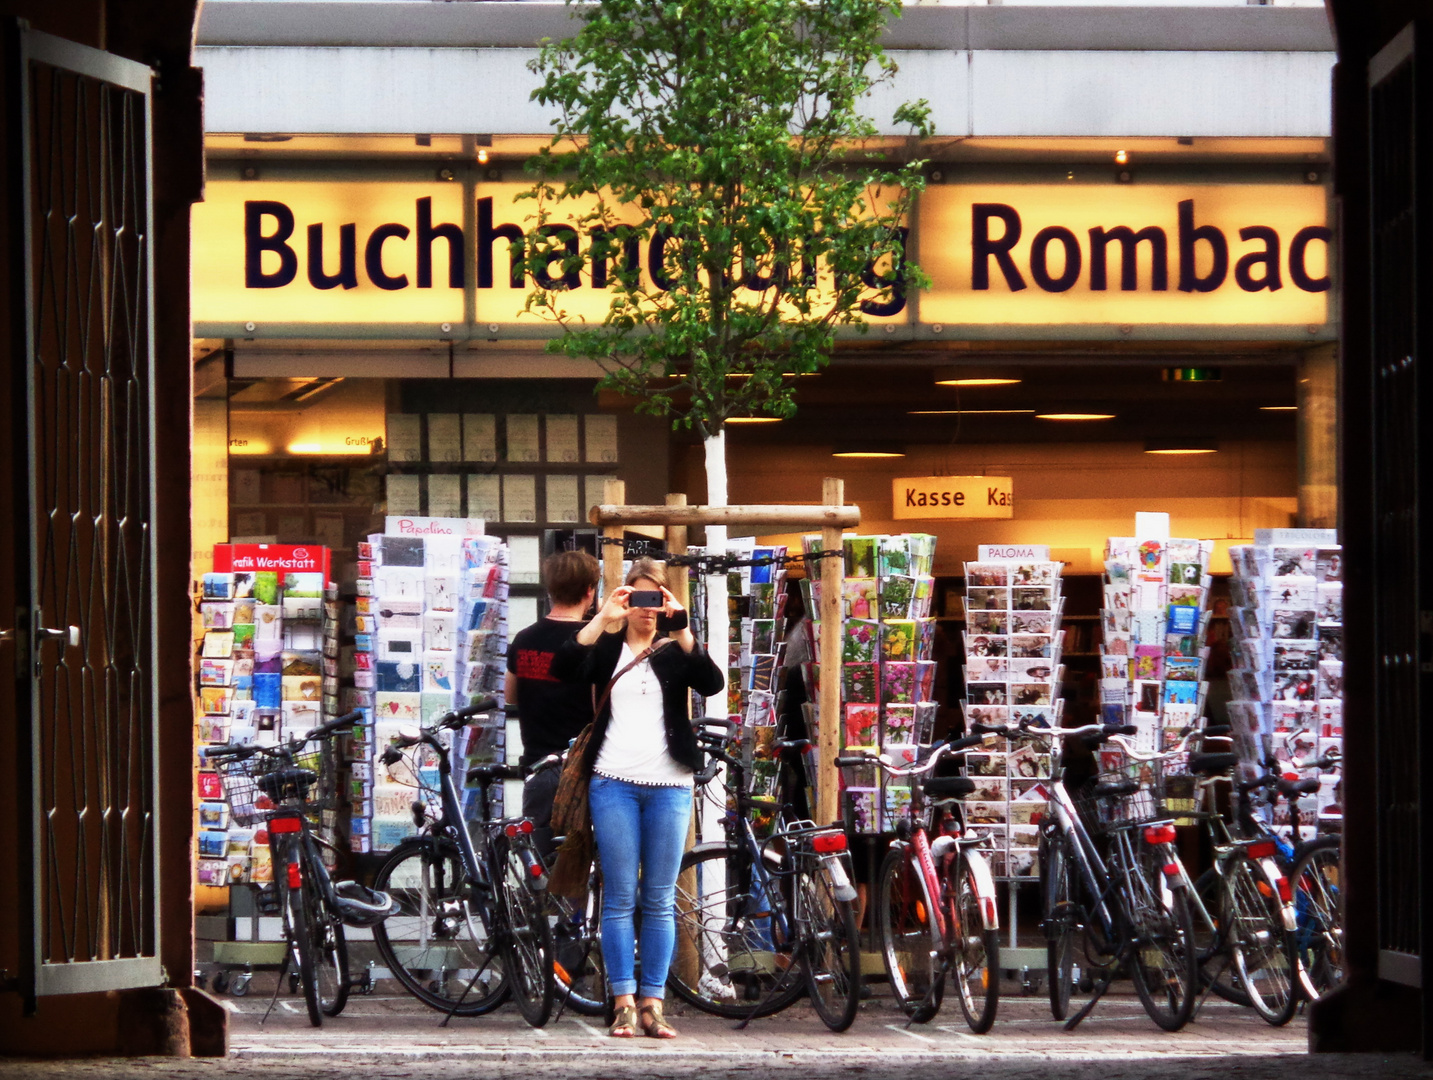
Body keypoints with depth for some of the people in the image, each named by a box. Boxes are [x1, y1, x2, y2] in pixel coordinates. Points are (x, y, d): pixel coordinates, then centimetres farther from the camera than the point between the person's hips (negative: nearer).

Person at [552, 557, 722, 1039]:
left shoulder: (675, 652, 12)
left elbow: (712, 683, -8)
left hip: (669, 786, 1)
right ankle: (624, 1004, -1)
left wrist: (680, 628, -18)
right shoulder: (607, 647, 11)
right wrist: (603, 619, -19)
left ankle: (652, 1004, 6)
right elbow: (565, 668, -9)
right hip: (614, 783, -1)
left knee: (660, 901, 2)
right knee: (619, 899, -3)